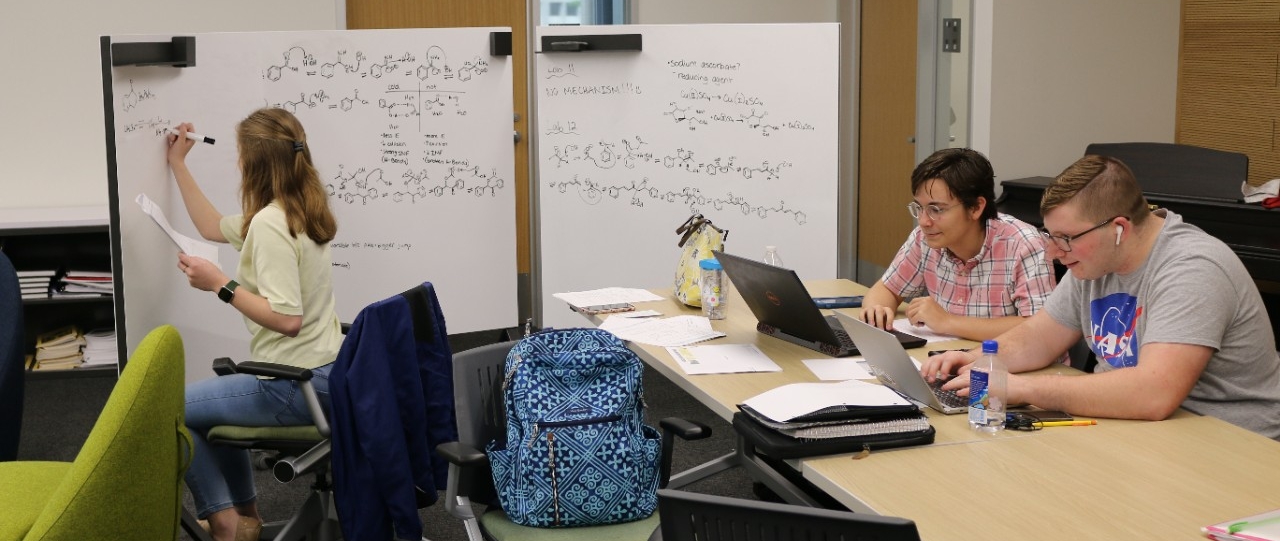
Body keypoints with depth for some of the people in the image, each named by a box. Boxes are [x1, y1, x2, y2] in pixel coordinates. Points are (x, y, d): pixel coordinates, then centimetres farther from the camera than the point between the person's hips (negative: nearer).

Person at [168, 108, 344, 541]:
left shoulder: (269, 223, -21)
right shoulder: (299, 211, 8)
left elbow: (287, 320, -28)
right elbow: (213, 228, 24)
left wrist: (220, 284, -21)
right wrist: (178, 164, 28)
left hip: (297, 387, -10)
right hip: (326, 374, 10)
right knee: (217, 397, 32)